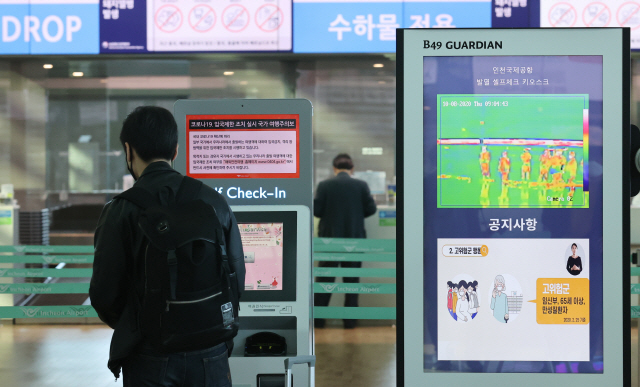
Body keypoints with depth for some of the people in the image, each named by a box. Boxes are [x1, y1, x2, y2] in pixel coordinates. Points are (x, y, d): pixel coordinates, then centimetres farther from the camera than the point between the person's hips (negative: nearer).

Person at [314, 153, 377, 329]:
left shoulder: (324, 185, -7)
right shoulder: (361, 185, -4)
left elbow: (316, 210, -8)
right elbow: (371, 209, -2)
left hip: (330, 238, -1)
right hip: (354, 238, 1)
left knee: (324, 279, 9)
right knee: (351, 279, 9)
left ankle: (318, 319, 9)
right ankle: (350, 320, 11)